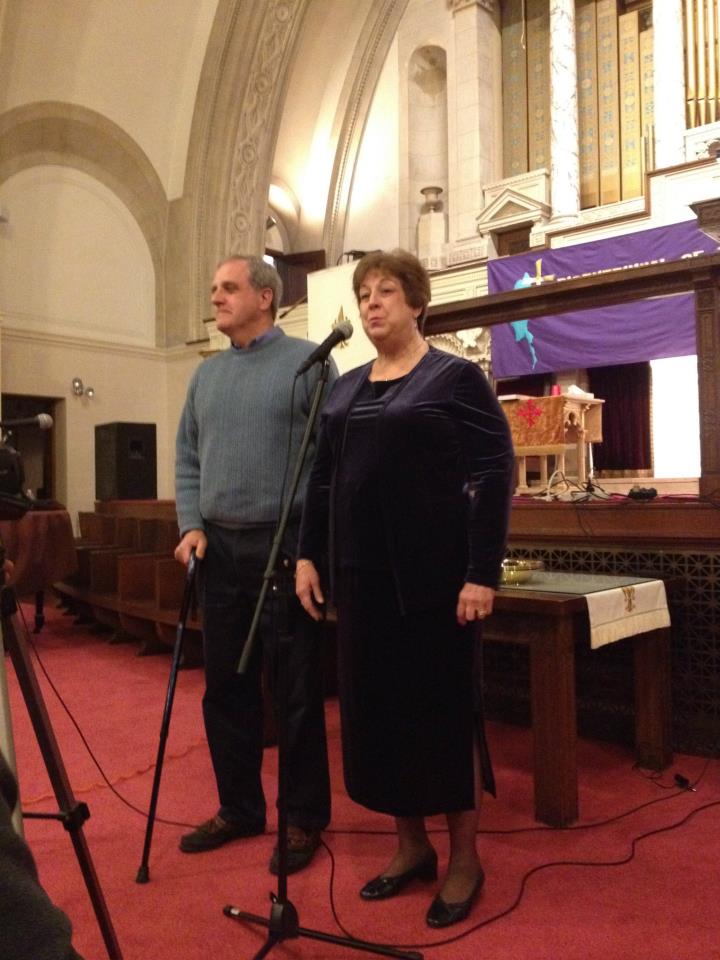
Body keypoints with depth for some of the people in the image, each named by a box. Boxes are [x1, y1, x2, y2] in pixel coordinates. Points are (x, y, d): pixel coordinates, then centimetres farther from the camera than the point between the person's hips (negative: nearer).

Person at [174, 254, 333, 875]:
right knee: (225, 687, 13)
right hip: (219, 549, 6)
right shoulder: (207, 374, 15)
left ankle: (304, 819, 18)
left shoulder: (307, 361, -2)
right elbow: (188, 458, 16)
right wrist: (191, 525, 2)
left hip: (286, 548, -6)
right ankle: (239, 808, 29)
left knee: (294, 691, 2)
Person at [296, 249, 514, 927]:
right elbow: (322, 480, 16)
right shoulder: (345, 388, 13)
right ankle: (410, 845, 28)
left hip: (434, 575, -6)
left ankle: (464, 858, 22)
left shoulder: (456, 378, -4)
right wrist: (307, 555, 8)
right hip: (362, 574, 6)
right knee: (375, 708, 10)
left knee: (443, 707, 3)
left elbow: (494, 478, -10)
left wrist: (482, 573, -16)